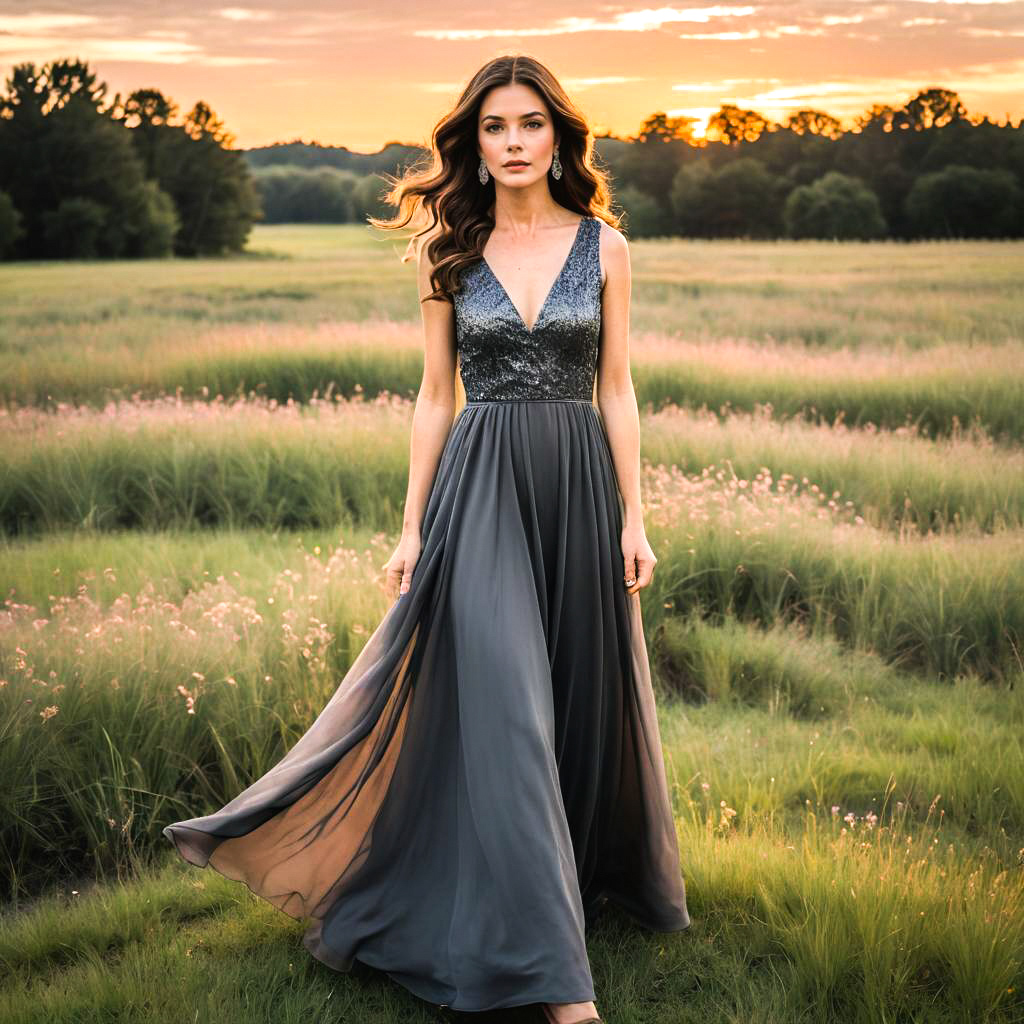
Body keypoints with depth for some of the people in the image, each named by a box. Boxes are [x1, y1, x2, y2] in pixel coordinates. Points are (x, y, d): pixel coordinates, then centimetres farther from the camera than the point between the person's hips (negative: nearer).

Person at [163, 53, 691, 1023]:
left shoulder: (603, 245, 4)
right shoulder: (449, 250, 4)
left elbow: (616, 389, 4)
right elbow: (436, 394, 5)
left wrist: (632, 518, -1)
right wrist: (413, 526, 2)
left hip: (578, 483, 1)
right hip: (479, 488, -1)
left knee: (582, 694, 9)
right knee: (503, 705, -8)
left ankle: (592, 866, 36)